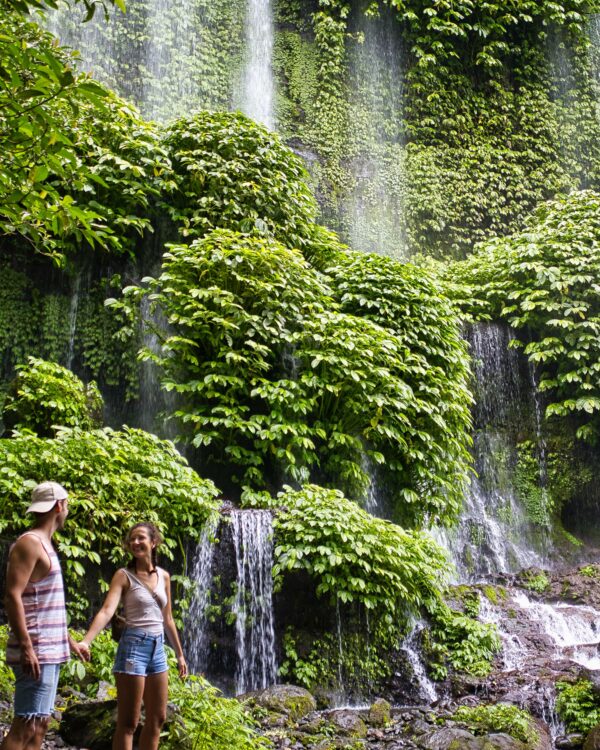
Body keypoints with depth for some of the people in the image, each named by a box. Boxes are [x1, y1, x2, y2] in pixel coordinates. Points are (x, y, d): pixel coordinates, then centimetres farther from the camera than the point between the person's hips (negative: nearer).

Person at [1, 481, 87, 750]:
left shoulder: (44, 545, 18)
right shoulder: (29, 543, -11)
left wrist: (68, 640, 26)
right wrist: (26, 647, -24)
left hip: (49, 652, 10)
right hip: (35, 652, -10)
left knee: (40, 725, 11)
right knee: (25, 727, -10)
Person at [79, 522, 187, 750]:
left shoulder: (164, 576, 9)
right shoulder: (124, 575, -7)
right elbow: (107, 611, -21)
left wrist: (180, 654, 19)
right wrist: (86, 641, -37)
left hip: (158, 648, 6)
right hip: (133, 646, -6)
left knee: (157, 718, 13)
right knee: (128, 722, -2)